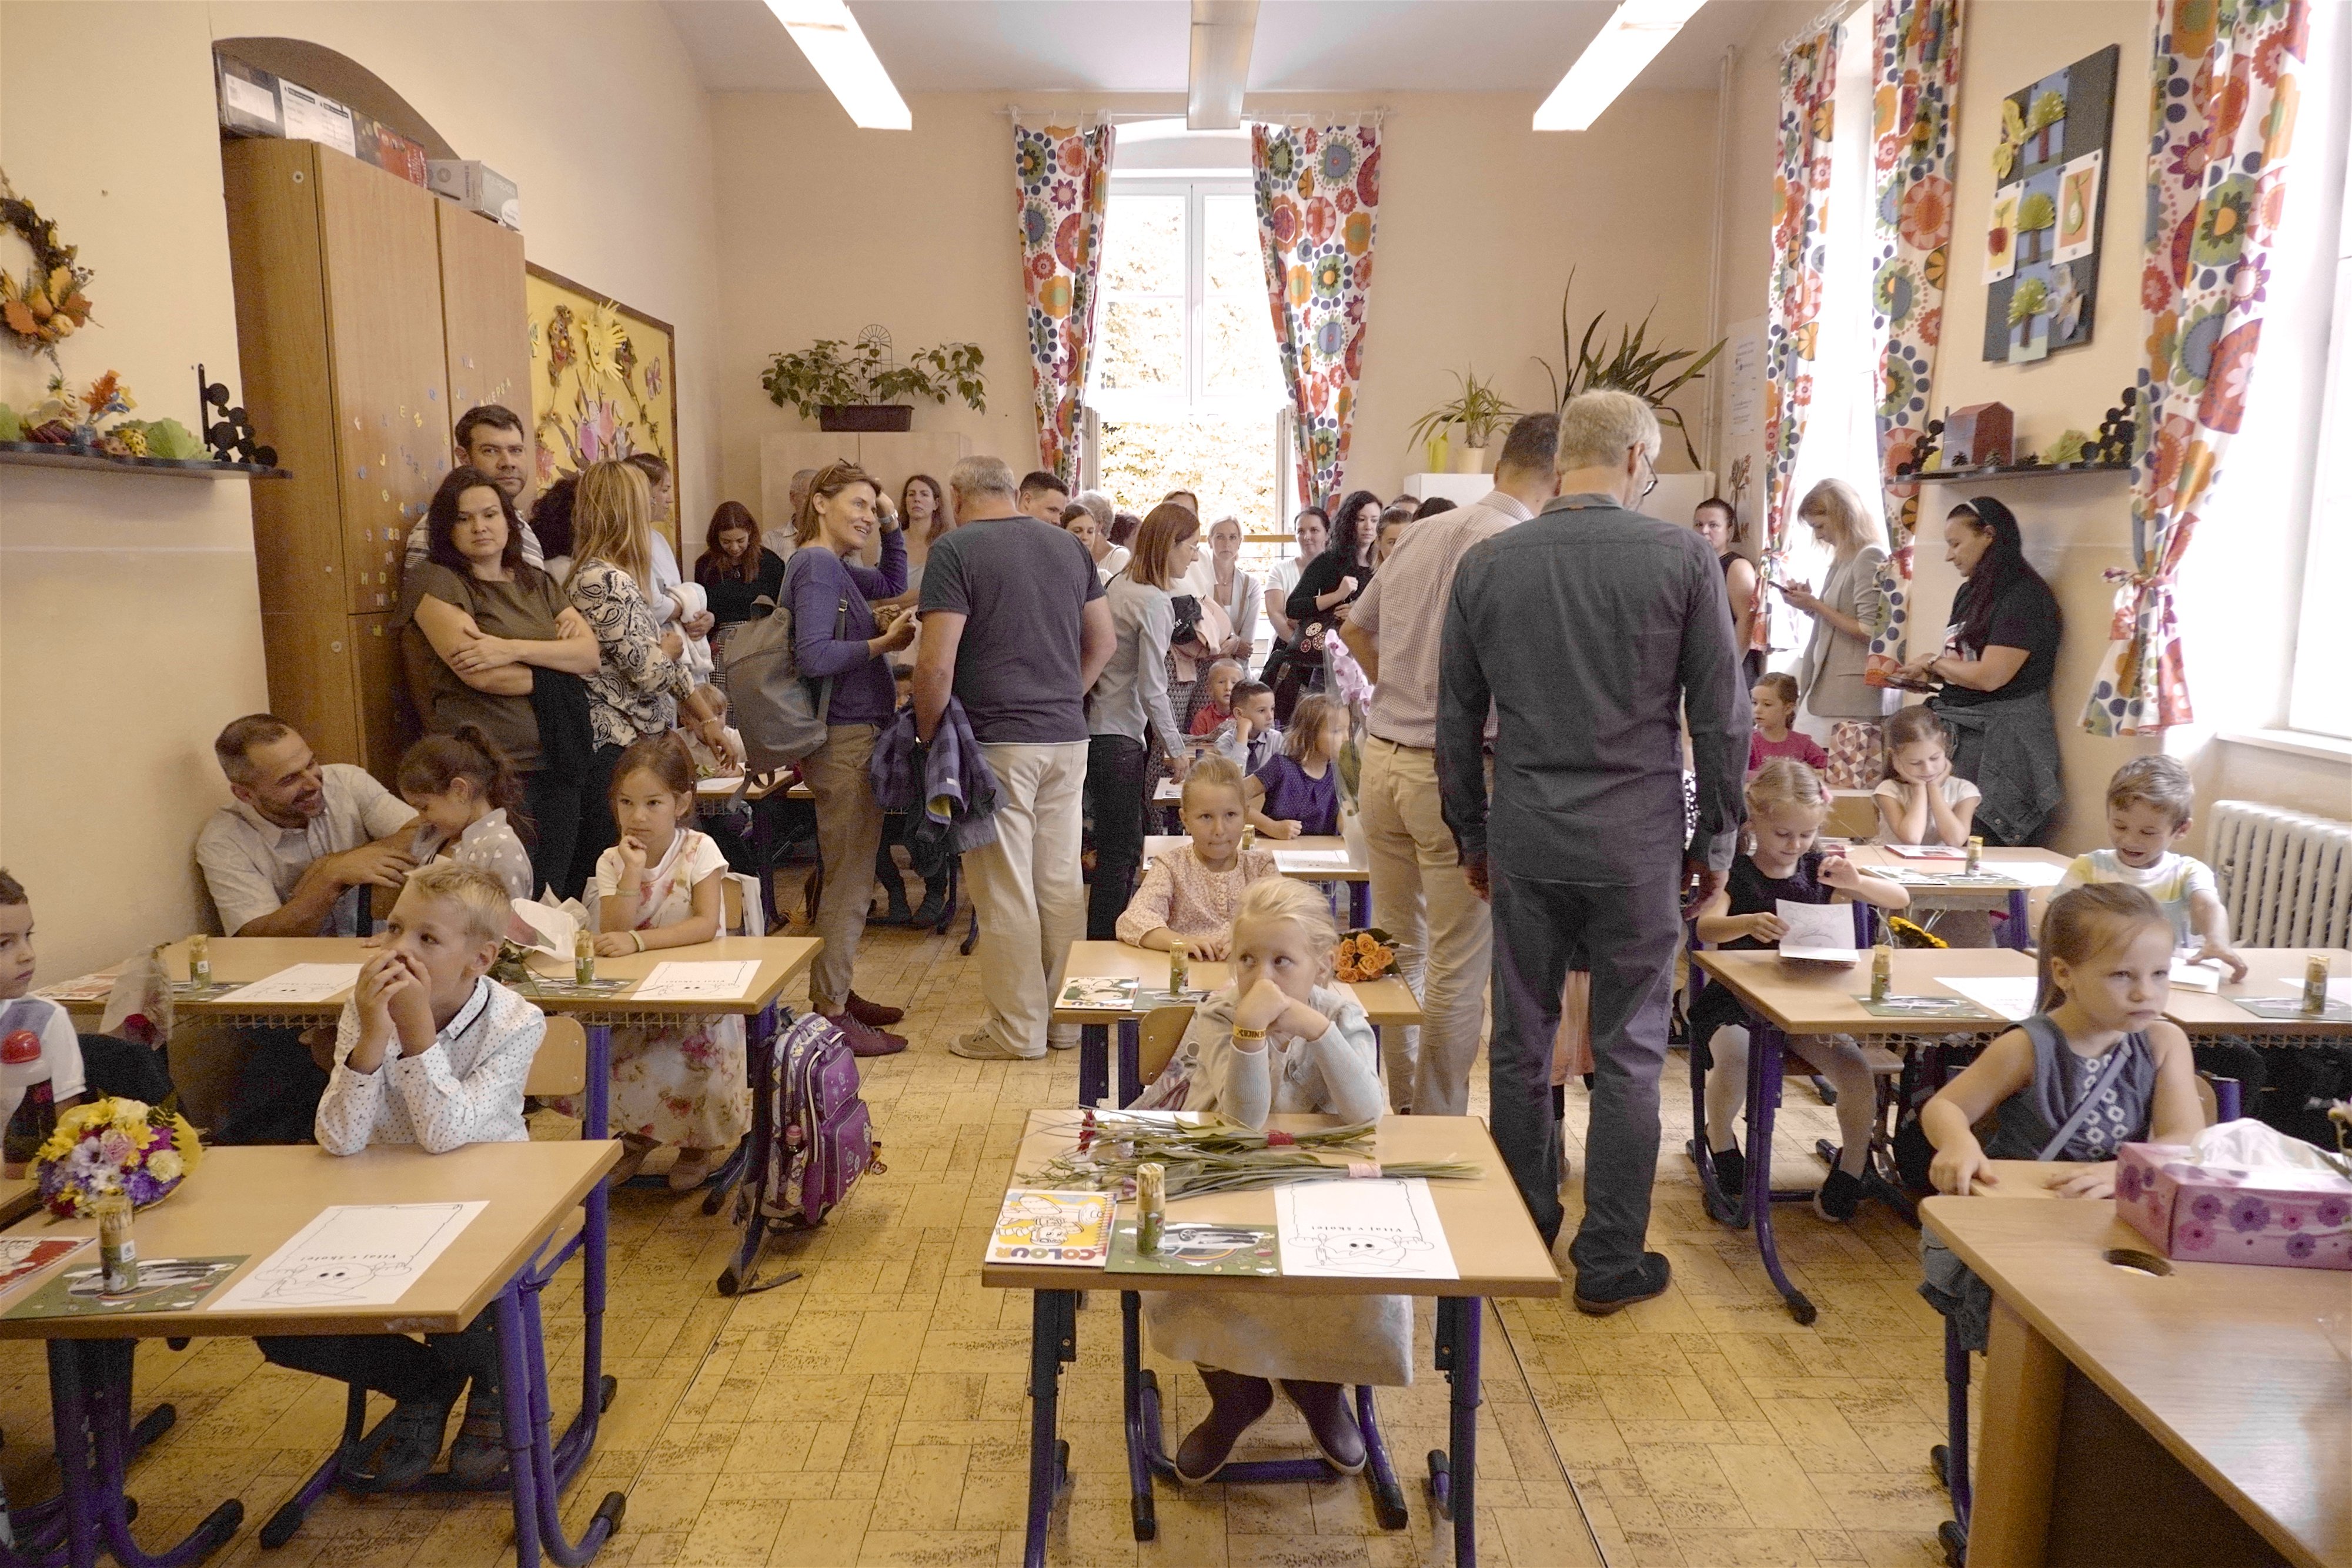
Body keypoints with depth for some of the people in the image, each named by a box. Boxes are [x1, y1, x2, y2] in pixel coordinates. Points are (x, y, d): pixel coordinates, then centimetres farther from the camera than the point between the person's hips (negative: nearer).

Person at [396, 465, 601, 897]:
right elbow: (481, 675, -14)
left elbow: (591, 655, 1)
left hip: (559, 768, 5)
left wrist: (515, 649, -13)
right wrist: (557, 656, -1)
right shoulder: (435, 581, -2)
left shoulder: (537, 583, 15)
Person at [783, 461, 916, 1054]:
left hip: (852, 738, 10)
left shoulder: (834, 567, 15)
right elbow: (812, 658, -24)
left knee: (844, 877, 17)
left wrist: (893, 527, 17)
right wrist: (884, 643, -19)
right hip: (847, 740, -10)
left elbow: (893, 582, 31)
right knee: (849, 882, -5)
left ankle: (836, 994, 28)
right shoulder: (817, 566, -14)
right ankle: (831, 1015, 3)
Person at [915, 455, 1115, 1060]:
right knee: (1062, 883, 12)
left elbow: (936, 664, -15)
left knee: (1006, 890, 3)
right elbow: (1104, 641, 15)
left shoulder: (955, 550, -8)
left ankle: (1018, 1028, 11)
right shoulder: (1068, 545, 10)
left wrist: (929, 734, -2)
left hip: (996, 740, -6)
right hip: (1068, 737, 6)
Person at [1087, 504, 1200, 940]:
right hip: (1118, 736, -9)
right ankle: (1104, 941, 4)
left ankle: (1105, 938, 25)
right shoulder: (1154, 601, -16)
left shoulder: (1119, 585, 10)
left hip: (1099, 728, 9)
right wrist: (1175, 748, -6)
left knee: (1120, 846, 16)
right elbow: (1152, 688, -17)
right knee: (1122, 849, -2)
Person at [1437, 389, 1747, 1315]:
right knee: (1628, 1053, 8)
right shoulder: (1682, 557, -4)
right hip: (1636, 843, -2)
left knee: (1520, 1043, 13)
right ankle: (1610, 1264, 17)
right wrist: (1717, 837, 9)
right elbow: (1722, 717, -1)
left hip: (1526, 838, 2)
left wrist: (1473, 837, 17)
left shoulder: (1486, 564, 3)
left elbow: (1457, 719, 8)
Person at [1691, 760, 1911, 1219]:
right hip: (1738, 1001, -3)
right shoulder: (1735, 874, -4)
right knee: (1734, 1062, -32)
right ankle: (1721, 1144, -1)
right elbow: (1706, 927, -22)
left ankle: (1852, 1167, 6)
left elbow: (1900, 899, 6)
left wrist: (1855, 882, -15)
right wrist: (1749, 923, -44)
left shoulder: (1819, 870, 7)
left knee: (1857, 1071, -20)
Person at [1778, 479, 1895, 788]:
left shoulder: (1870, 557, -8)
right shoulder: (1845, 559, 19)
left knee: (1847, 791, -11)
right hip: (1838, 690, 9)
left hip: (1858, 694, -9)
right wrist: (1810, 602, 7)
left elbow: (1871, 631, -13)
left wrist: (1816, 606, -9)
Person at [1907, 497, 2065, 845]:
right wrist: (1926, 674, 0)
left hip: (1999, 737, -8)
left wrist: (1934, 662, -3)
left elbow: (1988, 676, -18)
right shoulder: (1969, 593, 16)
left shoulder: (2024, 596, -12)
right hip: (1958, 728, 8)